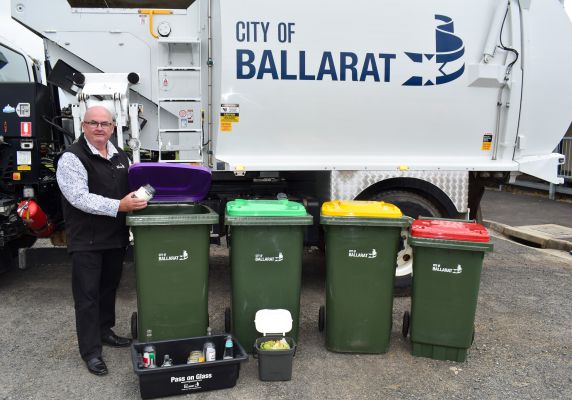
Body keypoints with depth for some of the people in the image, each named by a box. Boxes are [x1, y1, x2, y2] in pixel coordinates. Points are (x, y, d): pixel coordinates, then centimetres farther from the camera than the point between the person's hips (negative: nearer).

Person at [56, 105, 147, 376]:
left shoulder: (120, 156, 13)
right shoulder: (72, 158, -11)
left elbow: (130, 188, 24)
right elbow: (80, 198, -21)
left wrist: (141, 195, 2)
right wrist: (119, 206, -29)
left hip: (116, 236, 7)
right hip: (86, 240, -7)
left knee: (109, 287, 19)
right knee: (87, 294, 0)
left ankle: (104, 331, 37)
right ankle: (90, 351, 10)